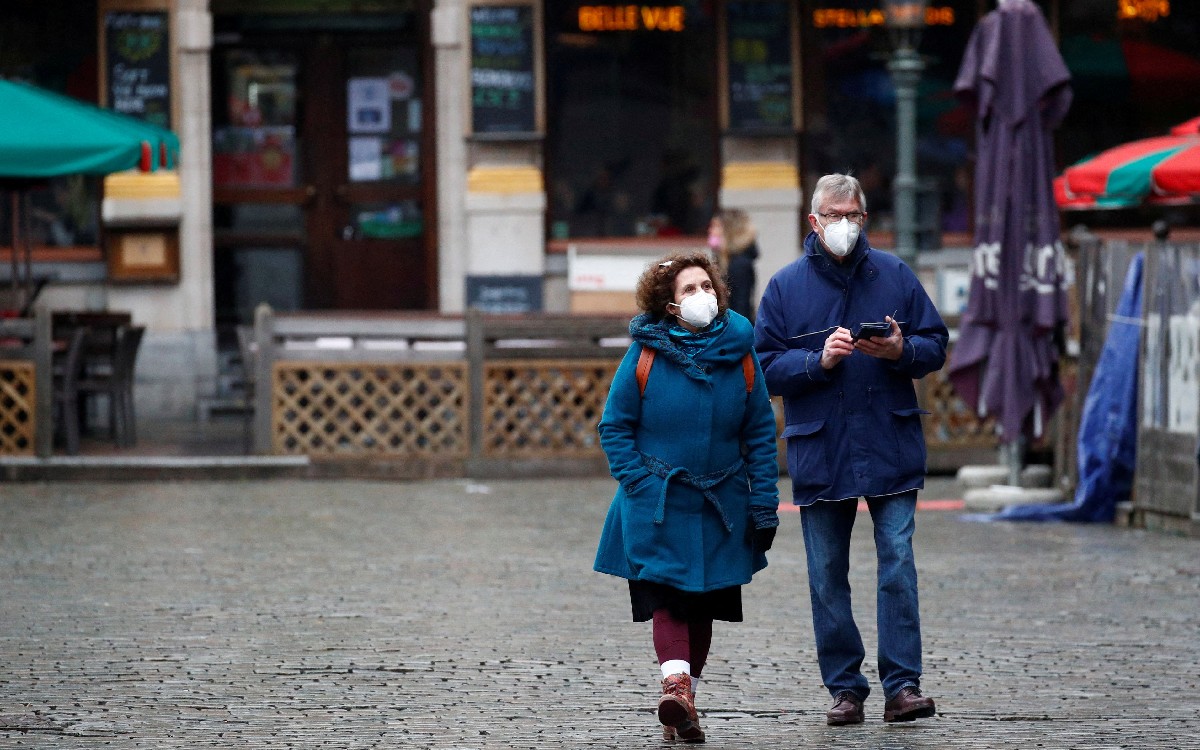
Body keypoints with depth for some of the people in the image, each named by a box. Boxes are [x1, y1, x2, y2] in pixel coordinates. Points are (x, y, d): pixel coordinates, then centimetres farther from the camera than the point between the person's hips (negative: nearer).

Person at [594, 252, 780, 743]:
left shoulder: (740, 356, 0)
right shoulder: (646, 355, -6)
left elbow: (760, 433, 5)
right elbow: (615, 427, 0)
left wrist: (764, 504, 1)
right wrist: (641, 485, -10)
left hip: (720, 505, 3)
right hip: (658, 501, -3)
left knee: (703, 603, 9)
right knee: (667, 594, -16)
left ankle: (683, 701, 19)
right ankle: (676, 685, -31)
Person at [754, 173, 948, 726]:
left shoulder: (894, 275, 7)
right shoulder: (786, 286, 4)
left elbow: (935, 347, 8)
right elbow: (766, 368, 1)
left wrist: (900, 351, -13)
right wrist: (819, 360, -15)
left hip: (891, 446, 0)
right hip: (818, 451, 1)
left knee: (898, 564, -8)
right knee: (827, 576, 4)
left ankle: (902, 686, -8)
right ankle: (845, 689, 11)